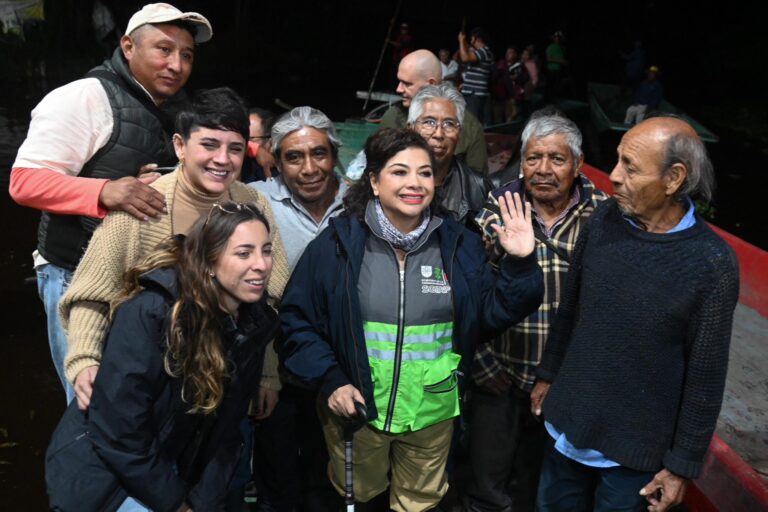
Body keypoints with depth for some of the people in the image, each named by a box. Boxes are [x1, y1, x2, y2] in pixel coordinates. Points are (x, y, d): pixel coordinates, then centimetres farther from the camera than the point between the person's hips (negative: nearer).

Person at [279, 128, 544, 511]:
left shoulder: (460, 244, -4)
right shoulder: (338, 243, -11)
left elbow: (490, 315, -3)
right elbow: (298, 321, -7)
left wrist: (520, 265, -16)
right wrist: (330, 379, -16)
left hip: (433, 414, 2)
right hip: (355, 409, -1)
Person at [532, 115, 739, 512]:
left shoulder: (712, 263, -19)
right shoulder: (604, 219, -8)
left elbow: (706, 376, -12)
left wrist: (683, 463, -6)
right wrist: (547, 374, 13)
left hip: (635, 446, -4)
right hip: (566, 423, 4)